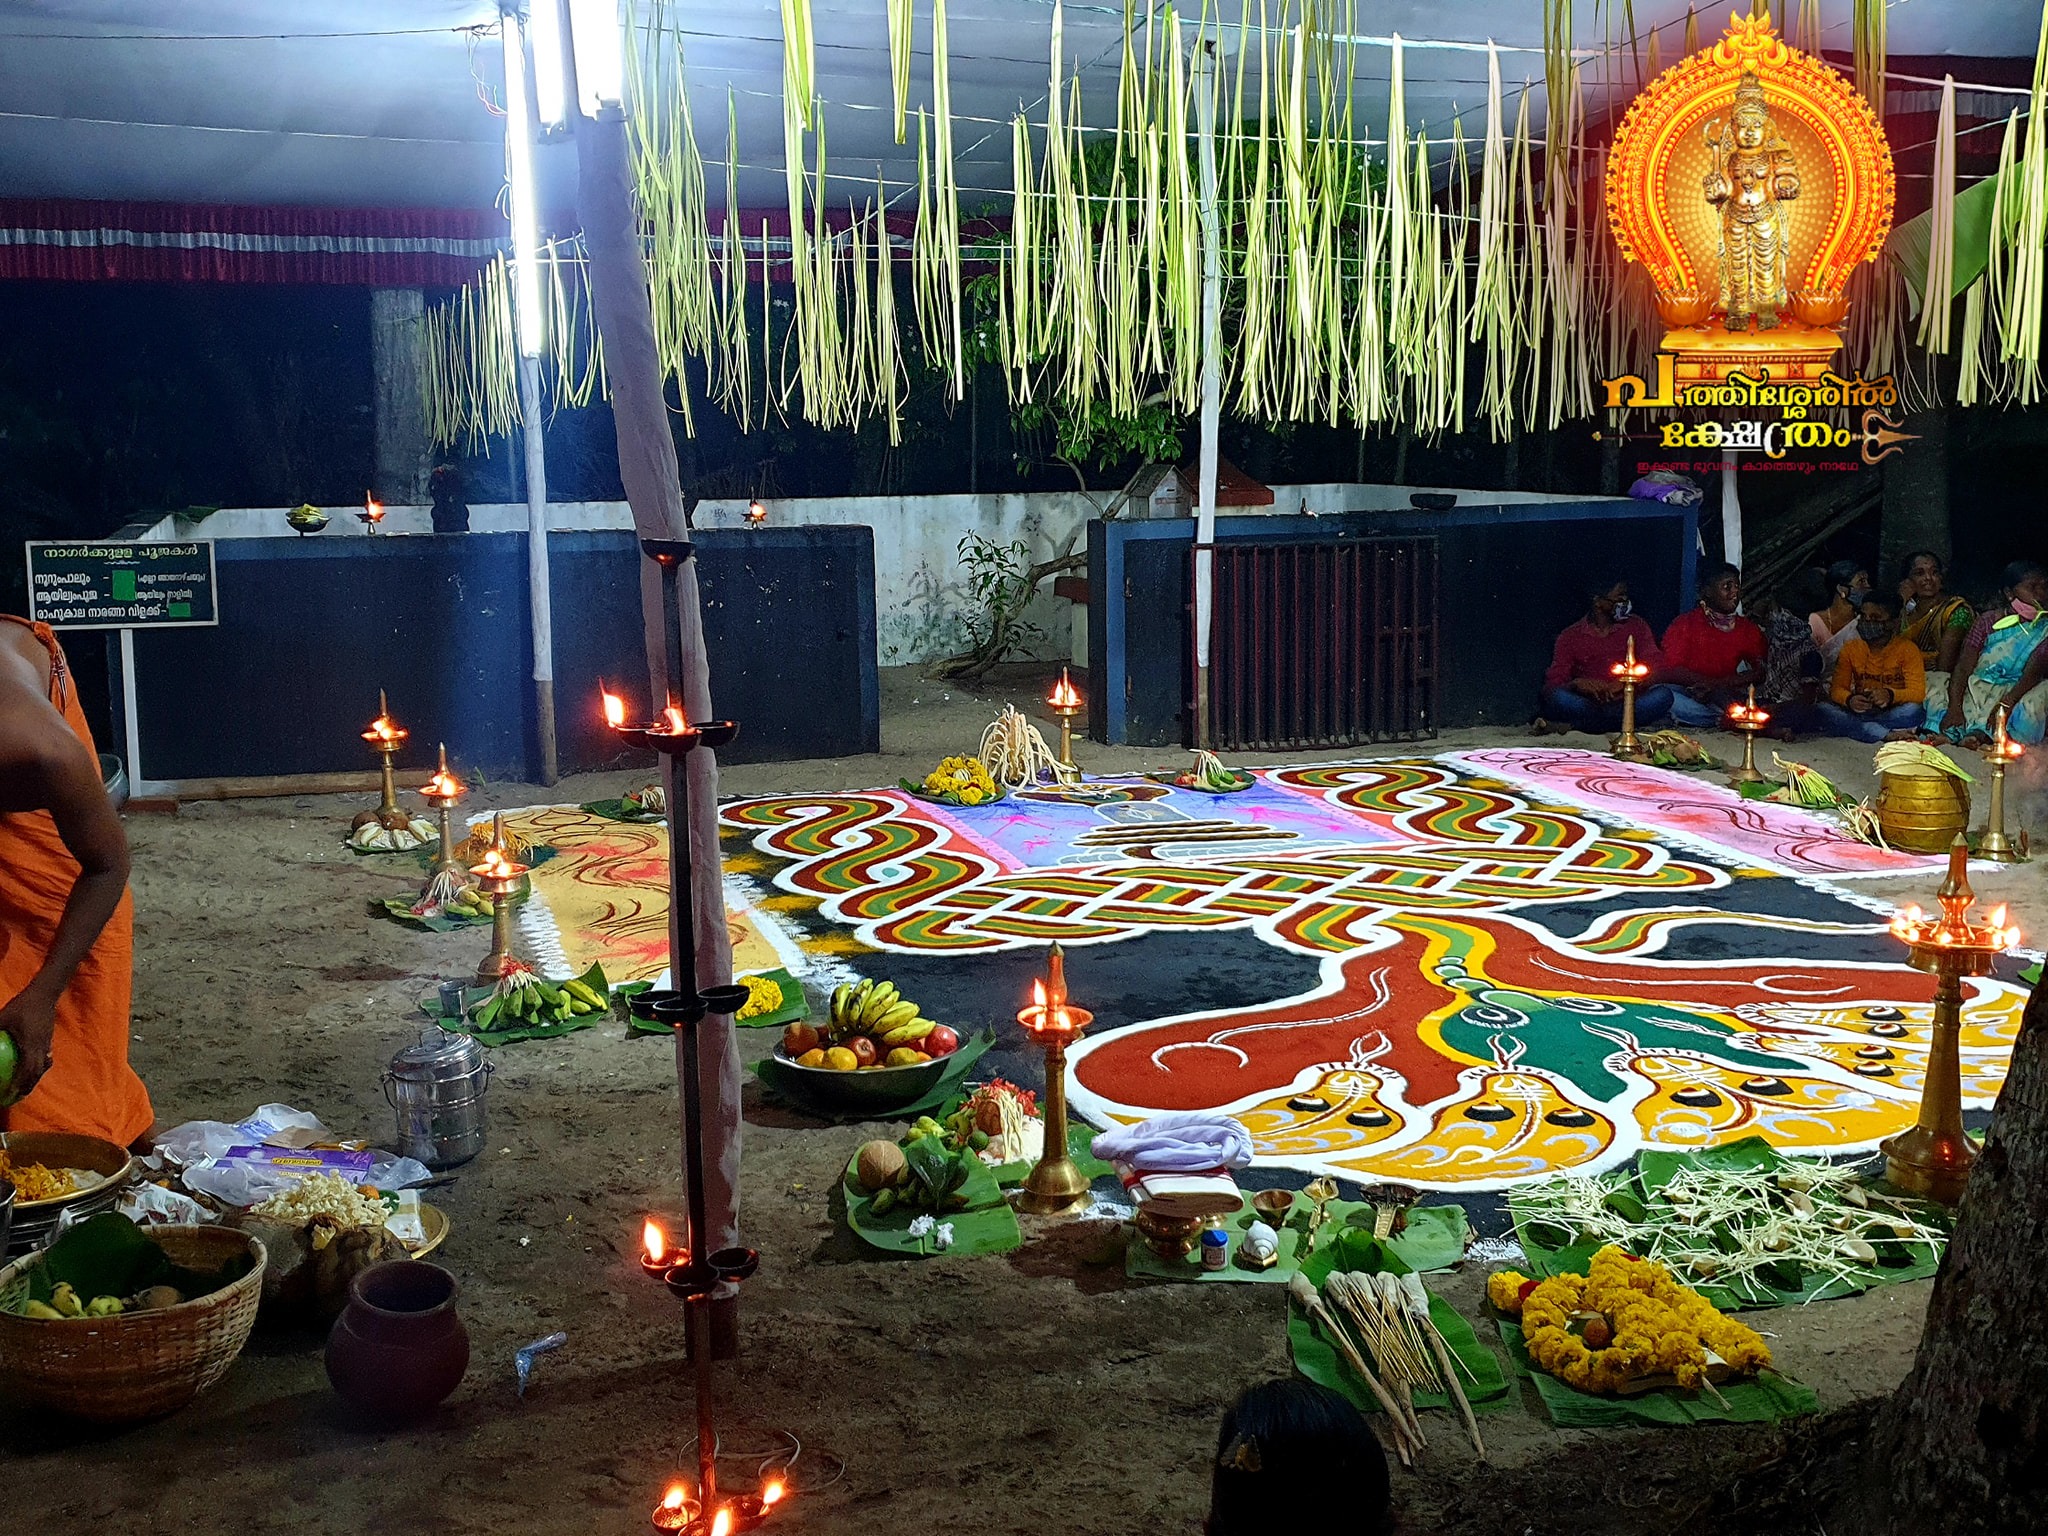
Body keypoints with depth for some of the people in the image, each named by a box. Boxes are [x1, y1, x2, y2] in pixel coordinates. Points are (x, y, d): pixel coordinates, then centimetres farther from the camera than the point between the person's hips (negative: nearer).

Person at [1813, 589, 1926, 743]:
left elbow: (1918, 693, -11)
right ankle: (1887, 734, -34)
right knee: (1820, 709, -27)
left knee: (1914, 711, -36)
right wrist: (1849, 699, -25)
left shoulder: (1907, 649, -2)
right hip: (1858, 711, 2)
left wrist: (1890, 695, -33)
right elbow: (1837, 688, 0)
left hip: (1892, 713, -2)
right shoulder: (1851, 649, 7)